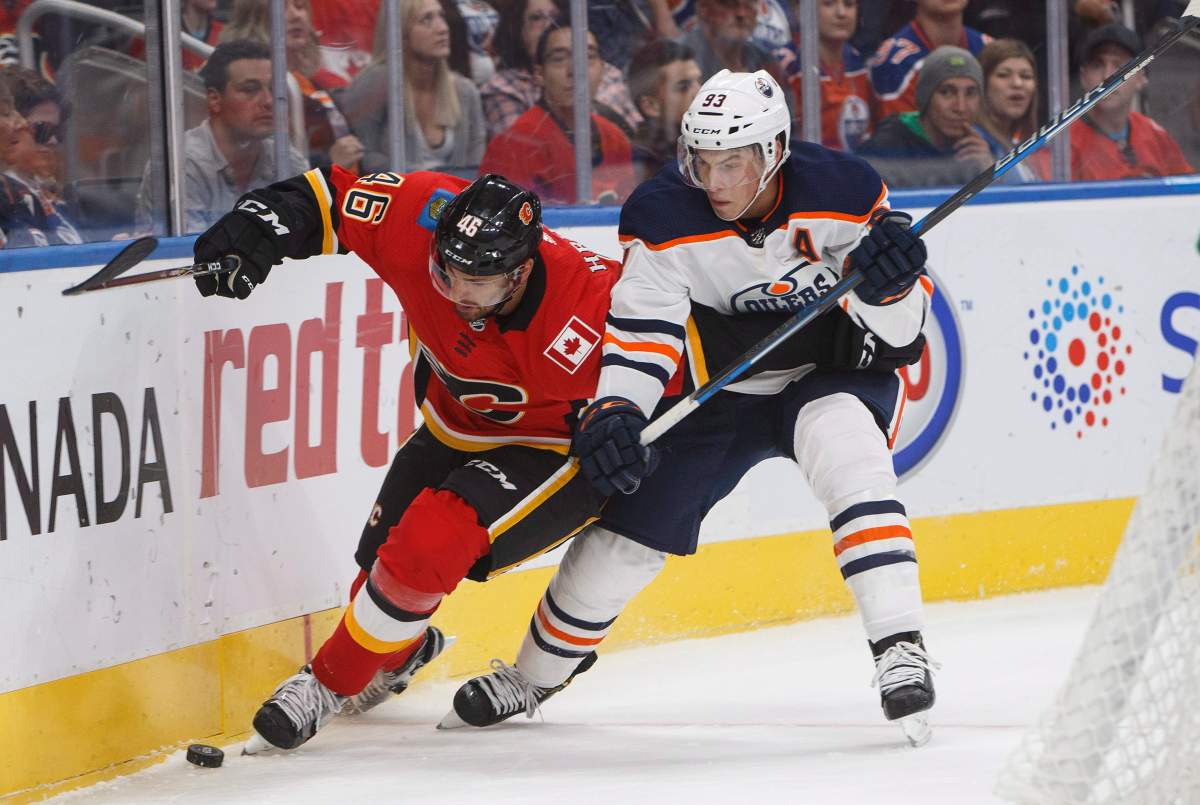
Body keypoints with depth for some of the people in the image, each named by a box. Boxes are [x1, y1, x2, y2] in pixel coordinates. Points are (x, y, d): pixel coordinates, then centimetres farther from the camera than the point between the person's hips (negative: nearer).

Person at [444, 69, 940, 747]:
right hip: (721, 388, 2)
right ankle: (534, 674, 28)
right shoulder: (664, 217, -20)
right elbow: (642, 330, -18)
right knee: (628, 527, 1)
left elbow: (901, 335, -18)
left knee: (843, 440, -37)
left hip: (833, 370, -2)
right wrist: (613, 413, -35)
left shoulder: (843, 193, -23)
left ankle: (899, 647, -36)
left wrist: (887, 284, -40)